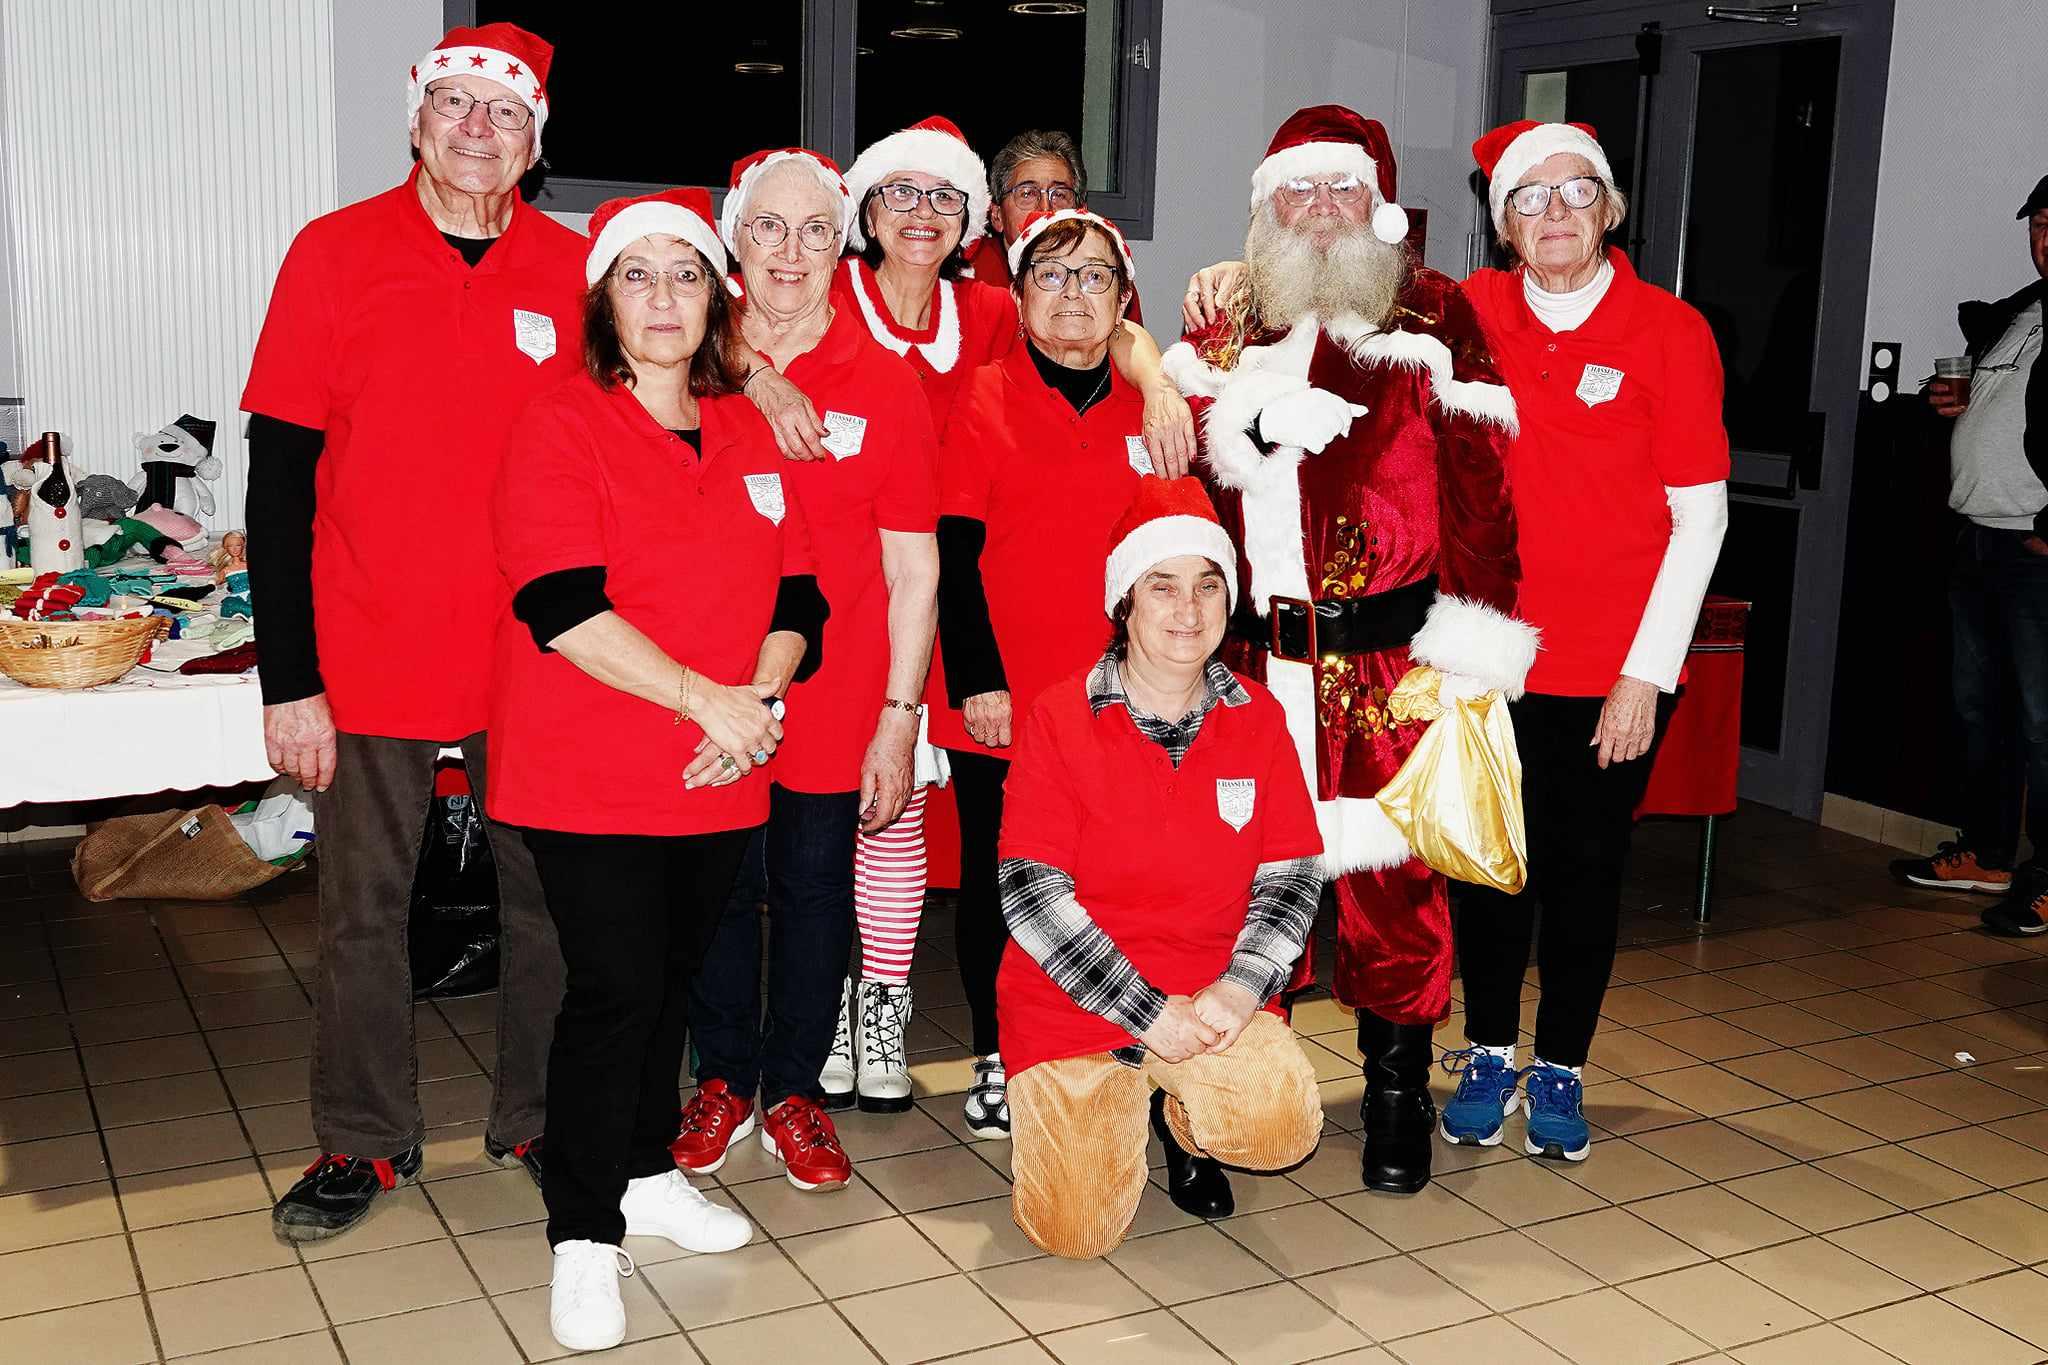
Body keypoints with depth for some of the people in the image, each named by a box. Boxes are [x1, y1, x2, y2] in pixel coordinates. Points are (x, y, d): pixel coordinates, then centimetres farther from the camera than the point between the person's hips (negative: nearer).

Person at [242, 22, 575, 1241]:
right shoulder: (335, 254, -4)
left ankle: (539, 1119, 29)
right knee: (365, 906, 9)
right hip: (372, 658, -1)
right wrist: (288, 679, -8)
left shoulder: (574, 272, 1)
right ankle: (367, 1141, 26)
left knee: (546, 895, 11)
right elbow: (280, 478, -4)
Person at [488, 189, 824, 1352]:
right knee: (616, 989, -7)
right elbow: (563, 605, -18)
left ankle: (649, 1170, 34)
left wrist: (759, 700, -8)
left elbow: (795, 594, 10)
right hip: (591, 775, -5)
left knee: (673, 977, 15)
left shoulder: (748, 432, 12)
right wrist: (702, 697, -21)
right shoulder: (560, 429, -7)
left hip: (722, 773, 6)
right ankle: (584, 1236, 6)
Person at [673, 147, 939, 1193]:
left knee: (815, 891, 9)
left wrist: (900, 716, -5)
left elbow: (913, 566, -1)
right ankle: (724, 1079, 31)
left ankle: (795, 1091, 27)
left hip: (835, 698, -1)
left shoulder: (884, 384, -2)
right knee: (718, 887, 12)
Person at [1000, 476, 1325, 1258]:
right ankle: (1116, 1110, 25)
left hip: (1213, 997, 2)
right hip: (1074, 1000, -2)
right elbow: (1033, 892, -13)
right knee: (1074, 1233, -10)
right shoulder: (1061, 718, -9)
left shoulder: (1258, 718, 1)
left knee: (1282, 1126, -26)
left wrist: (1238, 989, -17)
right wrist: (1149, 1012, -17)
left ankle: (1182, 1117, 12)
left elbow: (1291, 878, 1)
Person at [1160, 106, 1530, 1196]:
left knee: (1393, 872, 3)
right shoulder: (1224, 327, 14)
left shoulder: (1434, 318, 6)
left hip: (1391, 659, -2)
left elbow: (1479, 481, 0)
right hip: (1250, 655, 2)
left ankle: (1397, 1096, 19)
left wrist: (1473, 634, -6)